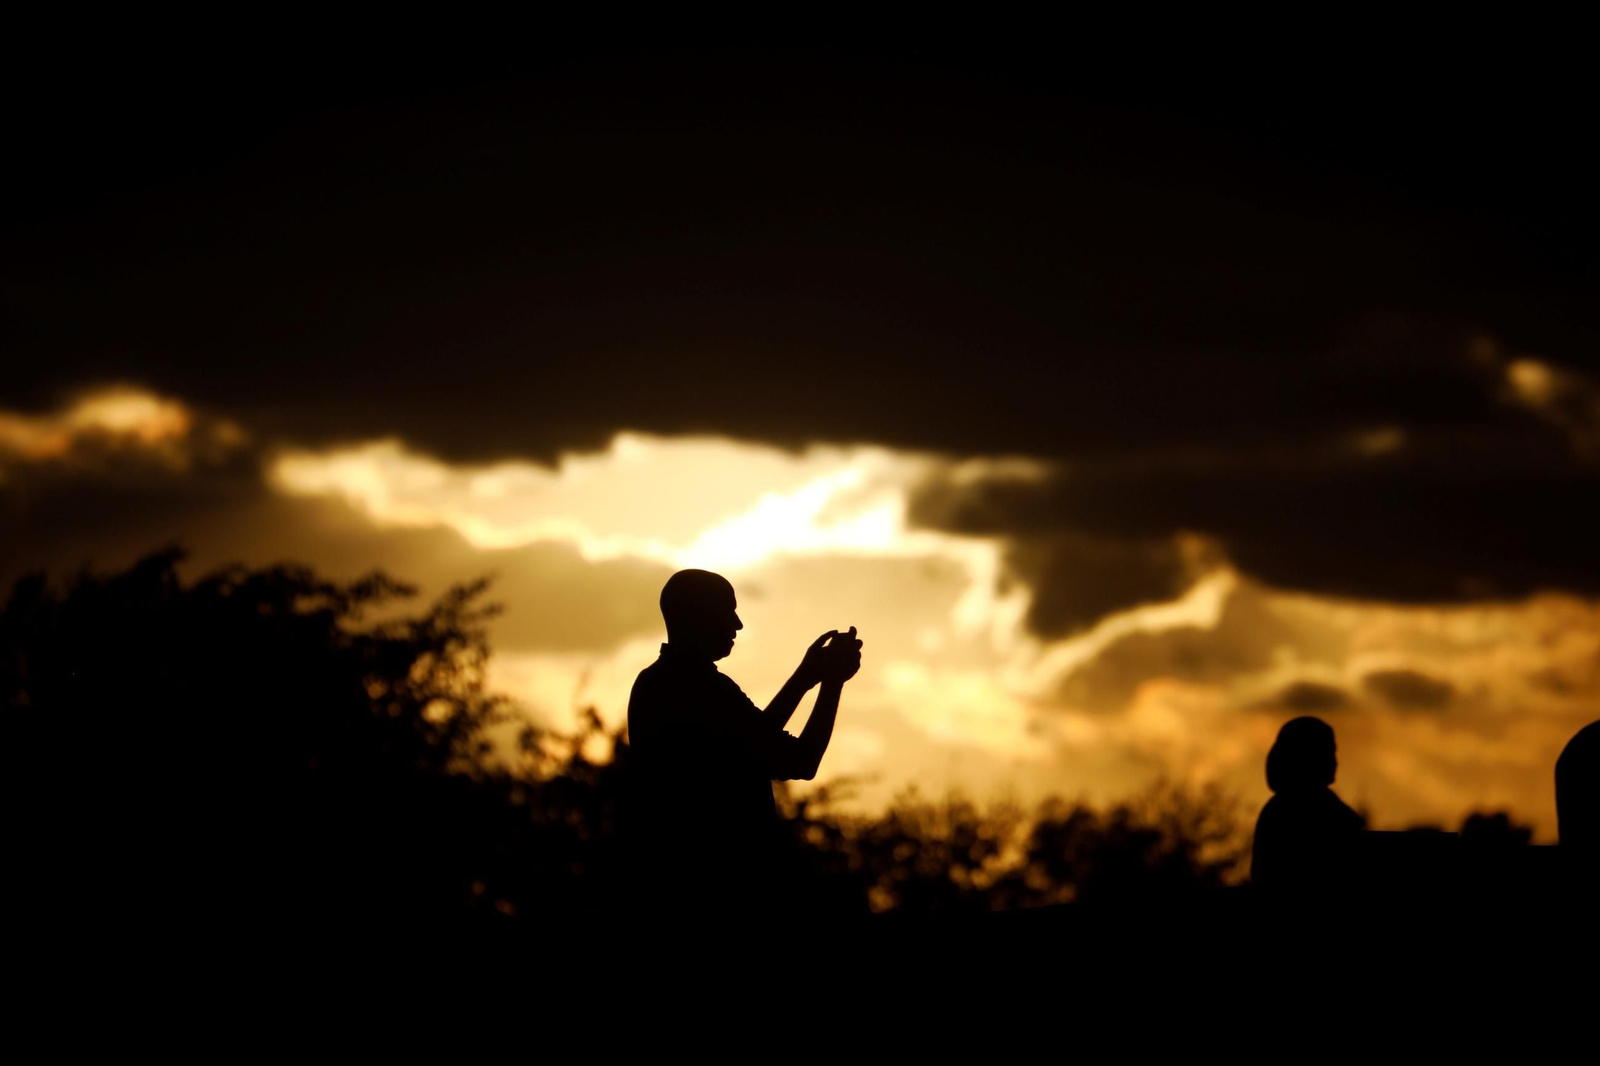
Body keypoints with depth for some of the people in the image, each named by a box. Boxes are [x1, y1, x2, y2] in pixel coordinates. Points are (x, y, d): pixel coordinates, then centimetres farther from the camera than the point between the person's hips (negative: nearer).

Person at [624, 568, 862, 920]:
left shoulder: (656, 684, 13)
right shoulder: (706, 690, -17)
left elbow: (756, 742, 23)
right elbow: (799, 763, -13)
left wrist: (805, 677, 21)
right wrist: (832, 681, -2)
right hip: (725, 886, -9)